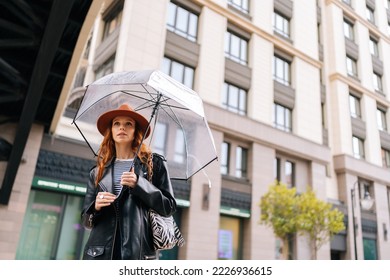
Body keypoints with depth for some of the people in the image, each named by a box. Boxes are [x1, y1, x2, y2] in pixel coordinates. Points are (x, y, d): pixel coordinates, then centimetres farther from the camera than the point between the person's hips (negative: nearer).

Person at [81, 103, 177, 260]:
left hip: (138, 252, -2)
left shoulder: (154, 164, 8)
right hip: (100, 252, 3)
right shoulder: (98, 172, 15)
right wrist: (96, 207, -5)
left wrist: (139, 184, -9)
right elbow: (86, 220, 18)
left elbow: (169, 207, 3)